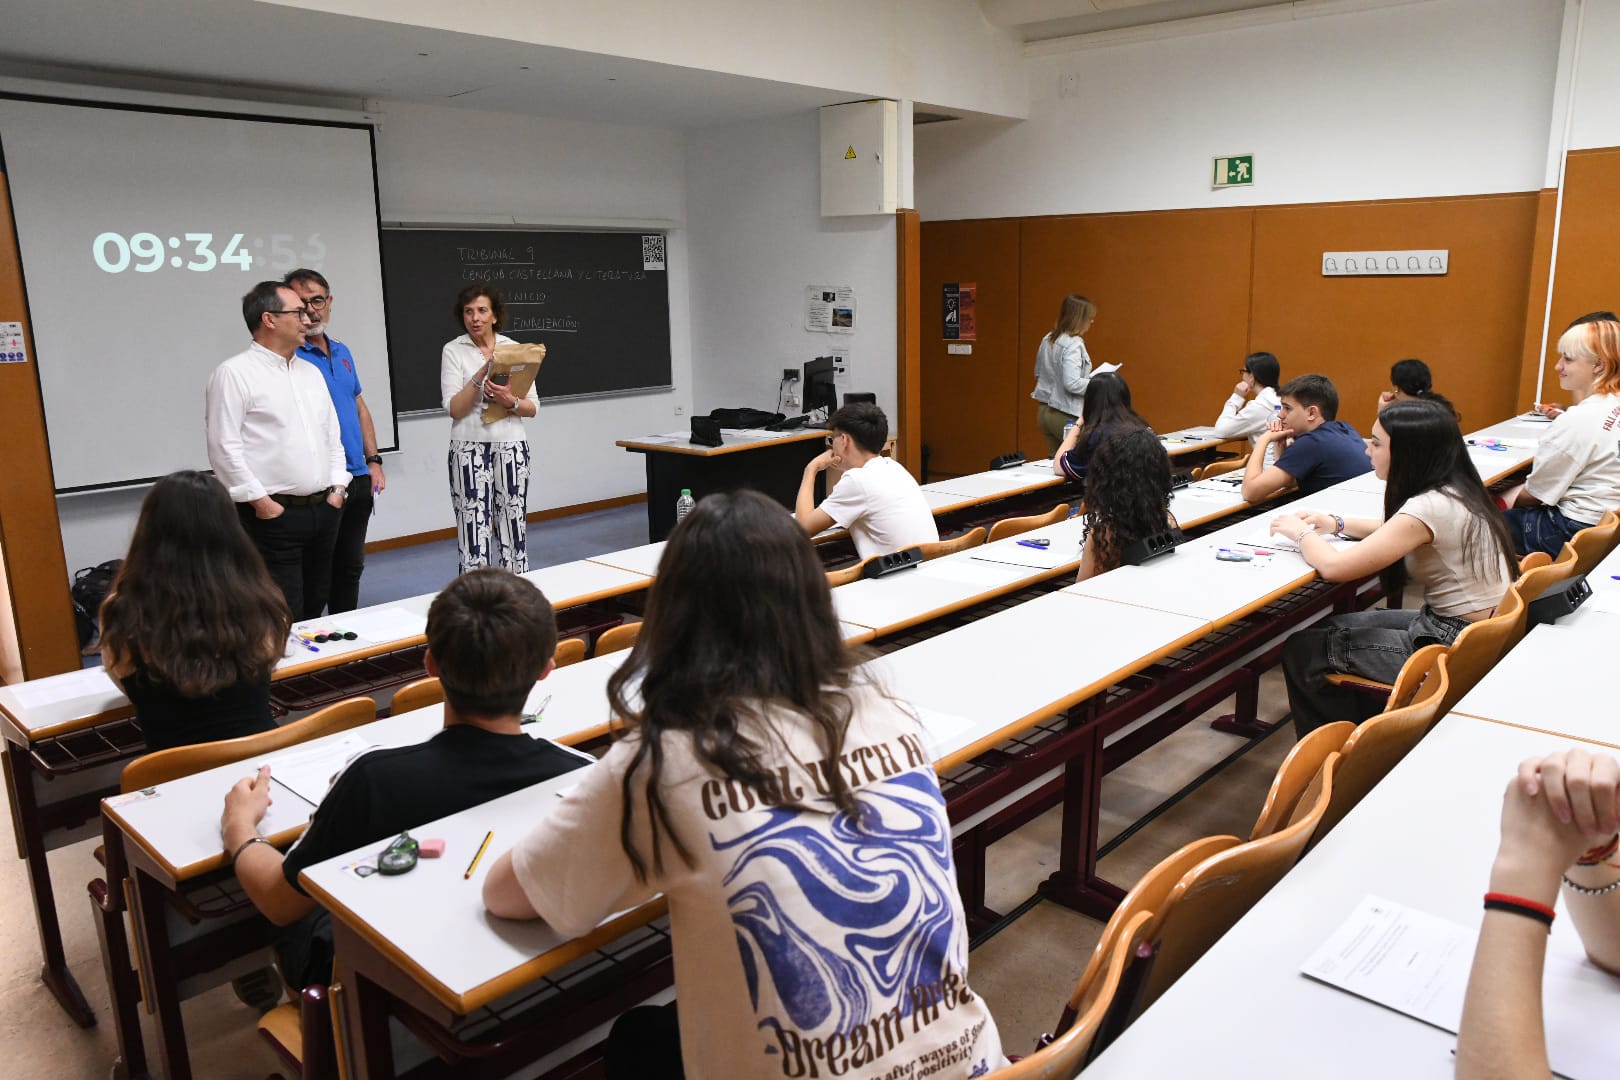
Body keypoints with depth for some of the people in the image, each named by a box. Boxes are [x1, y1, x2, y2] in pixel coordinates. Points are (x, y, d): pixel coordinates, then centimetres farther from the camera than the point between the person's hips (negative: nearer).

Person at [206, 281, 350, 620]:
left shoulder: (311, 373, 16)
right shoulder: (234, 373, -6)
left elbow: (332, 436, 20)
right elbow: (224, 449, -11)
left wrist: (337, 488, 8)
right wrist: (261, 502, -13)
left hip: (324, 509, 7)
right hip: (273, 514, -7)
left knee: (315, 607, 13)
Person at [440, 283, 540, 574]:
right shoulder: (453, 351, 1)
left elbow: (533, 407, 6)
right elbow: (454, 409, -7)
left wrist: (511, 402, -14)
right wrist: (481, 375, -18)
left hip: (511, 447, 2)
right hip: (470, 449, -2)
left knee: (513, 527, 4)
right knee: (474, 531, -4)